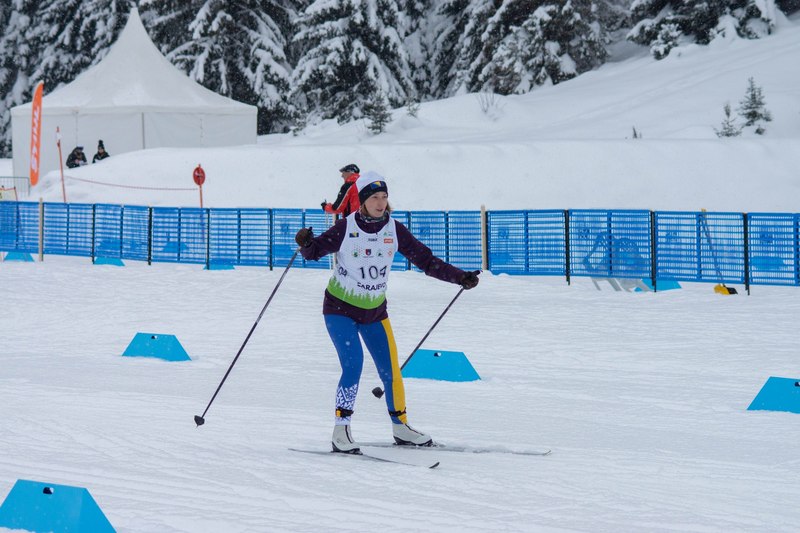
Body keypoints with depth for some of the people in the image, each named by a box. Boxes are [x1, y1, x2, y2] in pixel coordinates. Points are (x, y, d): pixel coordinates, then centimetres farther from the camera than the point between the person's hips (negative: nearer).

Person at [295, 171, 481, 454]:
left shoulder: (394, 230, -5)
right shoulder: (346, 228, -14)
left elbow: (426, 260, -2)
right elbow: (315, 251, -12)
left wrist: (460, 277, -8)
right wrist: (306, 243, -35)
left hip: (375, 311, 4)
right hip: (340, 308, -4)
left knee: (390, 370, 6)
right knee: (353, 365, -19)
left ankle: (400, 426, 25)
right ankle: (341, 431, -11)